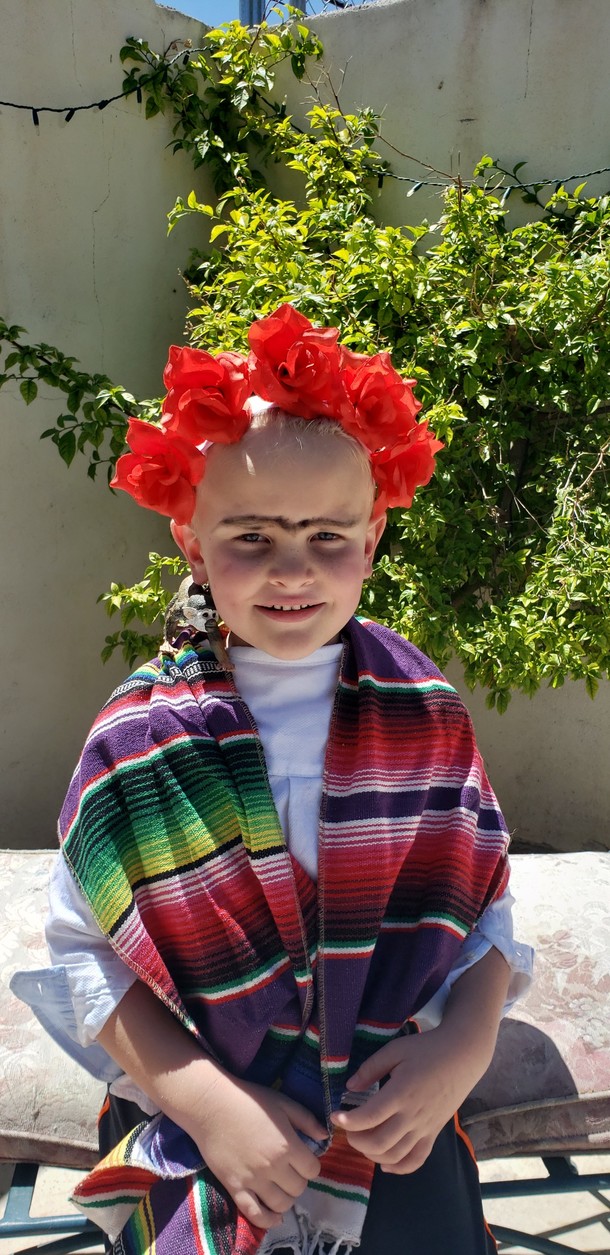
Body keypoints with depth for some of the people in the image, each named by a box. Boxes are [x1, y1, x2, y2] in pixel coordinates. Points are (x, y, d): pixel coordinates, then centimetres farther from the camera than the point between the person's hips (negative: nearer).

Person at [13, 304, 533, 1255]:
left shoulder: (426, 714, -9)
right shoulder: (139, 739, -14)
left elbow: (484, 909, -1)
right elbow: (86, 954, -10)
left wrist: (464, 1045, -16)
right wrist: (205, 1100, -18)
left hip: (405, 1141, 2)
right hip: (201, 1153, -1)